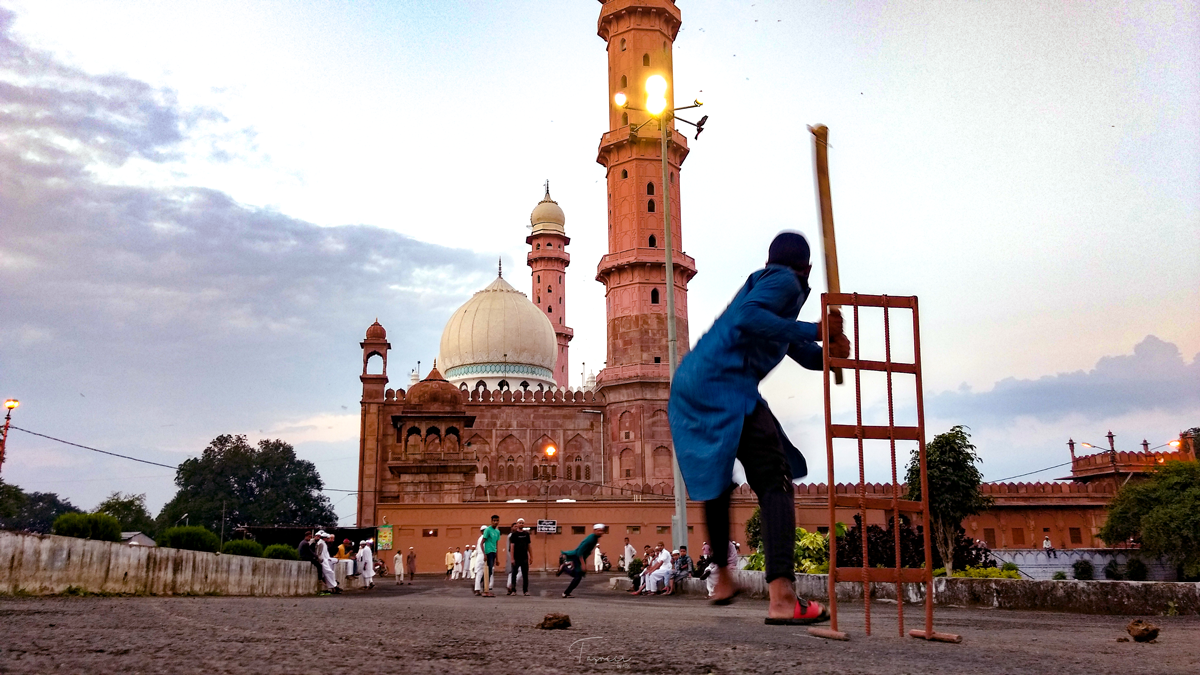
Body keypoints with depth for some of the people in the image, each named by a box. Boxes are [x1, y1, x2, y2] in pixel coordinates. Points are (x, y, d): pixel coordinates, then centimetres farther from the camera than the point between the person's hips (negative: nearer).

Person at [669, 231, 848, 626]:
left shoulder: (763, 282, 29)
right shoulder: (786, 282, 1)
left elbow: (807, 355, 30)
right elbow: (746, 317, -22)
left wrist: (830, 351, 8)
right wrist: (813, 331, -19)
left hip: (689, 388, 10)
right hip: (724, 386, -10)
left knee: (716, 481, 24)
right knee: (775, 481, -13)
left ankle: (722, 579, 36)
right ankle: (782, 598, -26)